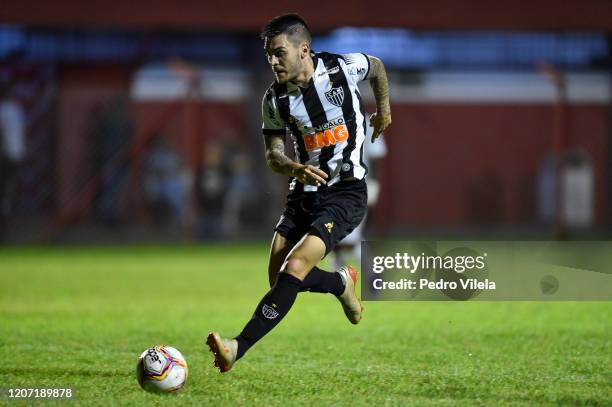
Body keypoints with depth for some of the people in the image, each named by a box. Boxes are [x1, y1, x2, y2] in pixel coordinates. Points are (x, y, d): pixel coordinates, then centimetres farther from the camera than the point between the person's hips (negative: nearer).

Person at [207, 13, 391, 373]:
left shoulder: (344, 68, -12)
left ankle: (238, 348, -26)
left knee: (294, 269, -21)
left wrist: (384, 110, 23)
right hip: (304, 193, 5)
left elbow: (377, 67, 11)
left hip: (347, 192, -5)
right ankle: (342, 283, 32)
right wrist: (293, 168, -20)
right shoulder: (275, 100, -4)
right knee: (278, 276, 1)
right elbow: (273, 154, 2)